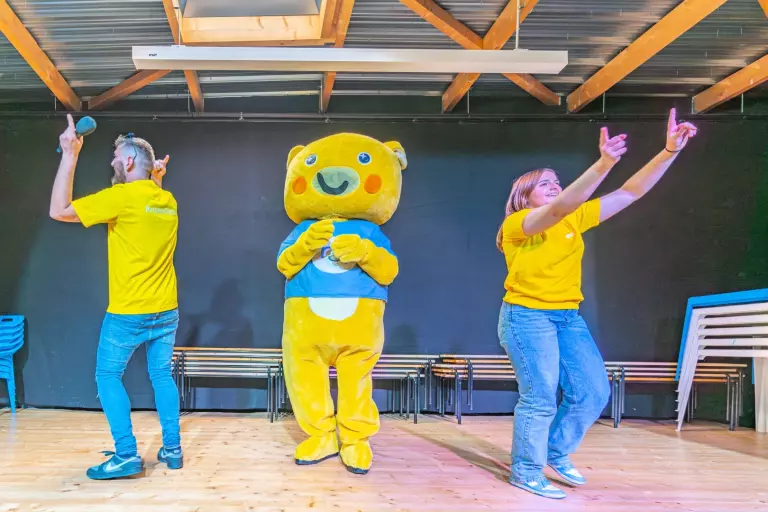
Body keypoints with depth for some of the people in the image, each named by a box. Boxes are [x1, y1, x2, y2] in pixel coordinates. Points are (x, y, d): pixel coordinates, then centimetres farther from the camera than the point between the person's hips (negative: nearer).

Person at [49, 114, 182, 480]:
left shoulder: (122, 195, -14)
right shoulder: (168, 201, 6)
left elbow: (59, 211, -10)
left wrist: (70, 155, -8)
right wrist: (156, 179, 21)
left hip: (128, 313, -6)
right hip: (166, 311, 6)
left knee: (108, 377, 6)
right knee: (162, 376, 13)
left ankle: (127, 456, 3)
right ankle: (172, 449, 16)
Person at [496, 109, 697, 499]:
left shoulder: (576, 219, 6)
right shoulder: (517, 224, -12)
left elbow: (632, 192, 0)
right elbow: (560, 208, -32)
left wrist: (671, 149, -11)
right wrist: (604, 164, -43)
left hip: (568, 317, 7)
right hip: (527, 317, -7)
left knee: (593, 392, 5)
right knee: (540, 398, -6)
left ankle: (555, 453, 26)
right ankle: (526, 472, 13)